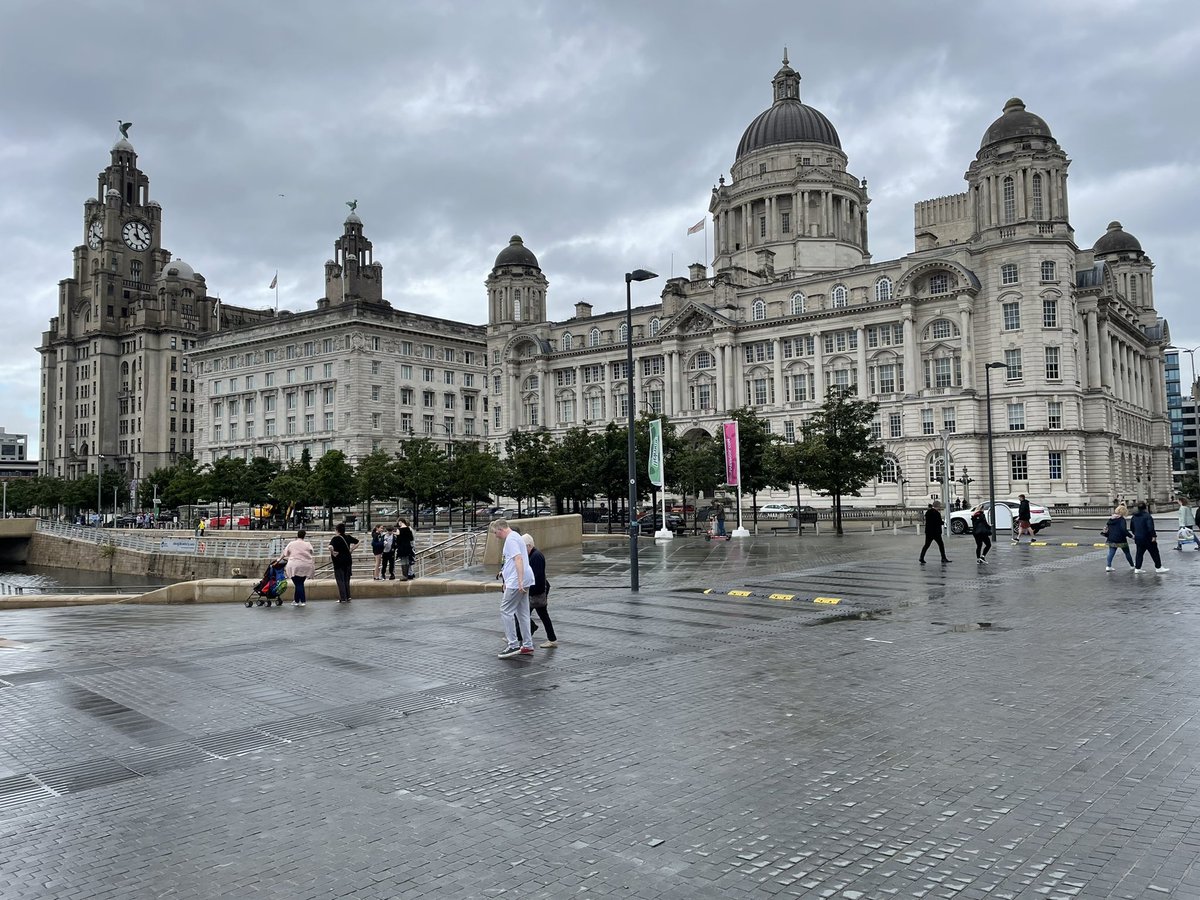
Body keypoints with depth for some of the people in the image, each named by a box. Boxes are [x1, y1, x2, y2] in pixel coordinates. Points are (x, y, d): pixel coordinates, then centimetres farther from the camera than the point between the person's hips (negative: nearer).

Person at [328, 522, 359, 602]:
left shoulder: (336, 538, -15)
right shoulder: (348, 537, 1)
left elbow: (330, 547, -33)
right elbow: (357, 542, 12)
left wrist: (333, 553, -16)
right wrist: (351, 549, 10)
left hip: (339, 562, -5)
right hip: (348, 561, 5)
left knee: (340, 580, 4)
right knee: (346, 579, 16)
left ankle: (343, 598, 4)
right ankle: (348, 597, 16)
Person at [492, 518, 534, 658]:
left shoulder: (511, 539, -12)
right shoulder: (515, 537, 21)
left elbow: (518, 559, -24)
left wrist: (520, 581, -28)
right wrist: (506, 577, 38)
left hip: (516, 583, -10)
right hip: (522, 582, 10)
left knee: (506, 611, -6)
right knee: (522, 613, 12)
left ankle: (513, 645, -6)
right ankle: (527, 645, 15)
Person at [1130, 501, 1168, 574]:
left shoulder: (1134, 517, 6)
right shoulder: (1147, 516, -16)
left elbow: (1131, 528, 15)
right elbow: (1150, 527, -24)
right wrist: (1154, 535, -18)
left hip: (1138, 539, 6)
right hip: (1148, 539, -6)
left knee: (1139, 553, 13)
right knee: (1154, 553, 7)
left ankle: (1137, 569, 11)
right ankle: (1158, 567, 13)